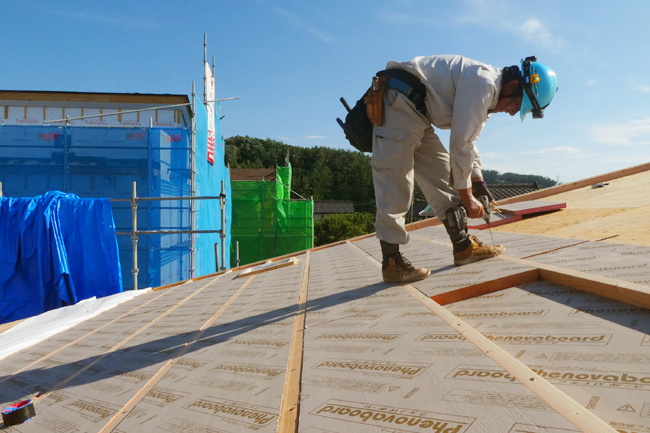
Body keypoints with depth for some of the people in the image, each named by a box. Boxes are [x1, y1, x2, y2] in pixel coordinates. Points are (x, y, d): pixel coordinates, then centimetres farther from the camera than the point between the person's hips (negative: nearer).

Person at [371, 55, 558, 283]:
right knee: (395, 189, -11)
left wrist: (478, 183, 22)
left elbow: (468, 141, 25)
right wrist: (466, 196, -9)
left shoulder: (488, 91, 16)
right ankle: (391, 263, -5)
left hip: (417, 115, 11)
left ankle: (464, 246, 15)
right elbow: (461, 144, -19)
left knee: (442, 178, 9)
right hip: (398, 105, -11)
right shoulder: (483, 83, -17)